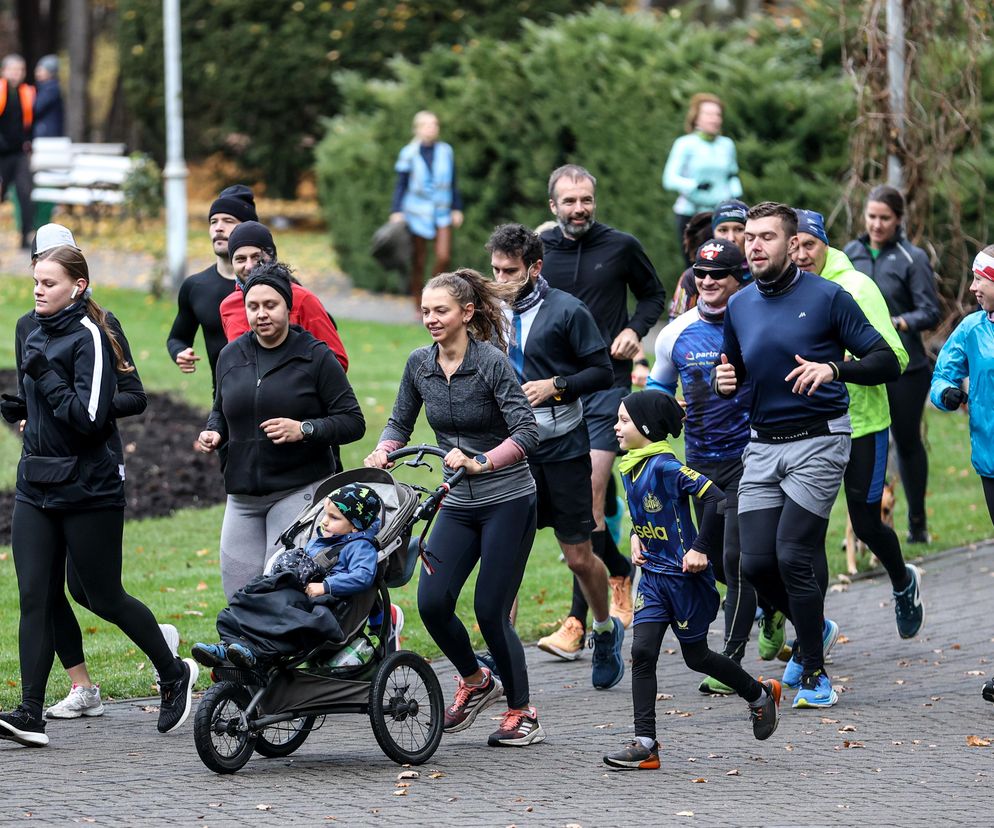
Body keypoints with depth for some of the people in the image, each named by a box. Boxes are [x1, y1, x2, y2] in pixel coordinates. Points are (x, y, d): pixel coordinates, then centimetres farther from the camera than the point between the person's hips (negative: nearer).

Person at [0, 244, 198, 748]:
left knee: (104, 598, 4)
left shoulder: (90, 338, -13)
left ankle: (174, 674, 26)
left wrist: (46, 377, -19)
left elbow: (90, 417, -21)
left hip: (88, 491, -7)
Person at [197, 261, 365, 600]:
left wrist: (304, 430, -19)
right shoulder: (231, 356, 11)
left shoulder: (315, 356, -3)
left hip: (299, 490, -5)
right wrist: (213, 433, 5)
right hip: (243, 493, 5)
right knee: (239, 594, 0)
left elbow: (353, 422, -4)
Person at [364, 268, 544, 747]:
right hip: (458, 504, 5)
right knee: (432, 602, -10)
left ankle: (523, 714, 11)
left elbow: (526, 434, -21)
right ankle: (474, 681, 18)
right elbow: (401, 422, 14)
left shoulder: (491, 362, -16)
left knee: (490, 610, -7)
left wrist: (480, 463, -33)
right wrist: (383, 451, -7)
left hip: (507, 500, -5)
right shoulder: (420, 365, 2)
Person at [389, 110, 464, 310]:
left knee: (444, 256, -11)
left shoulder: (446, 151, 5)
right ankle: (418, 307, 11)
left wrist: (457, 208, 13)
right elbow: (401, 185, 2)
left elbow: (452, 183, 14)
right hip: (418, 211, -2)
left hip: (442, 211, 2)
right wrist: (396, 211, -5)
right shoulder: (409, 153, -3)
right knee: (419, 261, 2)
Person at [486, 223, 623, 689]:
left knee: (579, 557, 5)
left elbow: (603, 371, -5)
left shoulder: (566, 311, -6)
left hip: (563, 449, -3)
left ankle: (605, 629, 30)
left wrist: (555, 385, -17)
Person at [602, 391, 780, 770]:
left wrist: (700, 548, -23)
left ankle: (760, 695, 33)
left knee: (696, 656, 9)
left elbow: (716, 499, -26)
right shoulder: (630, 468, 6)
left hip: (684, 576, -7)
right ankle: (645, 745, -5)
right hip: (653, 575, 7)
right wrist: (636, 538, 9)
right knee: (642, 652, -5)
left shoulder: (664, 465, -21)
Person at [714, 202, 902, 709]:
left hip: (817, 442, -5)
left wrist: (833, 369, -26)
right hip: (762, 445, 5)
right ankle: (815, 629, 28)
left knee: (793, 555, -13)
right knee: (756, 563, -1)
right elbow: (733, 373, 23)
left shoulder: (826, 298, -6)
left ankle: (814, 675, 1)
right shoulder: (739, 307, 9)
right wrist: (724, 381, -2)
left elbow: (886, 363, -8)